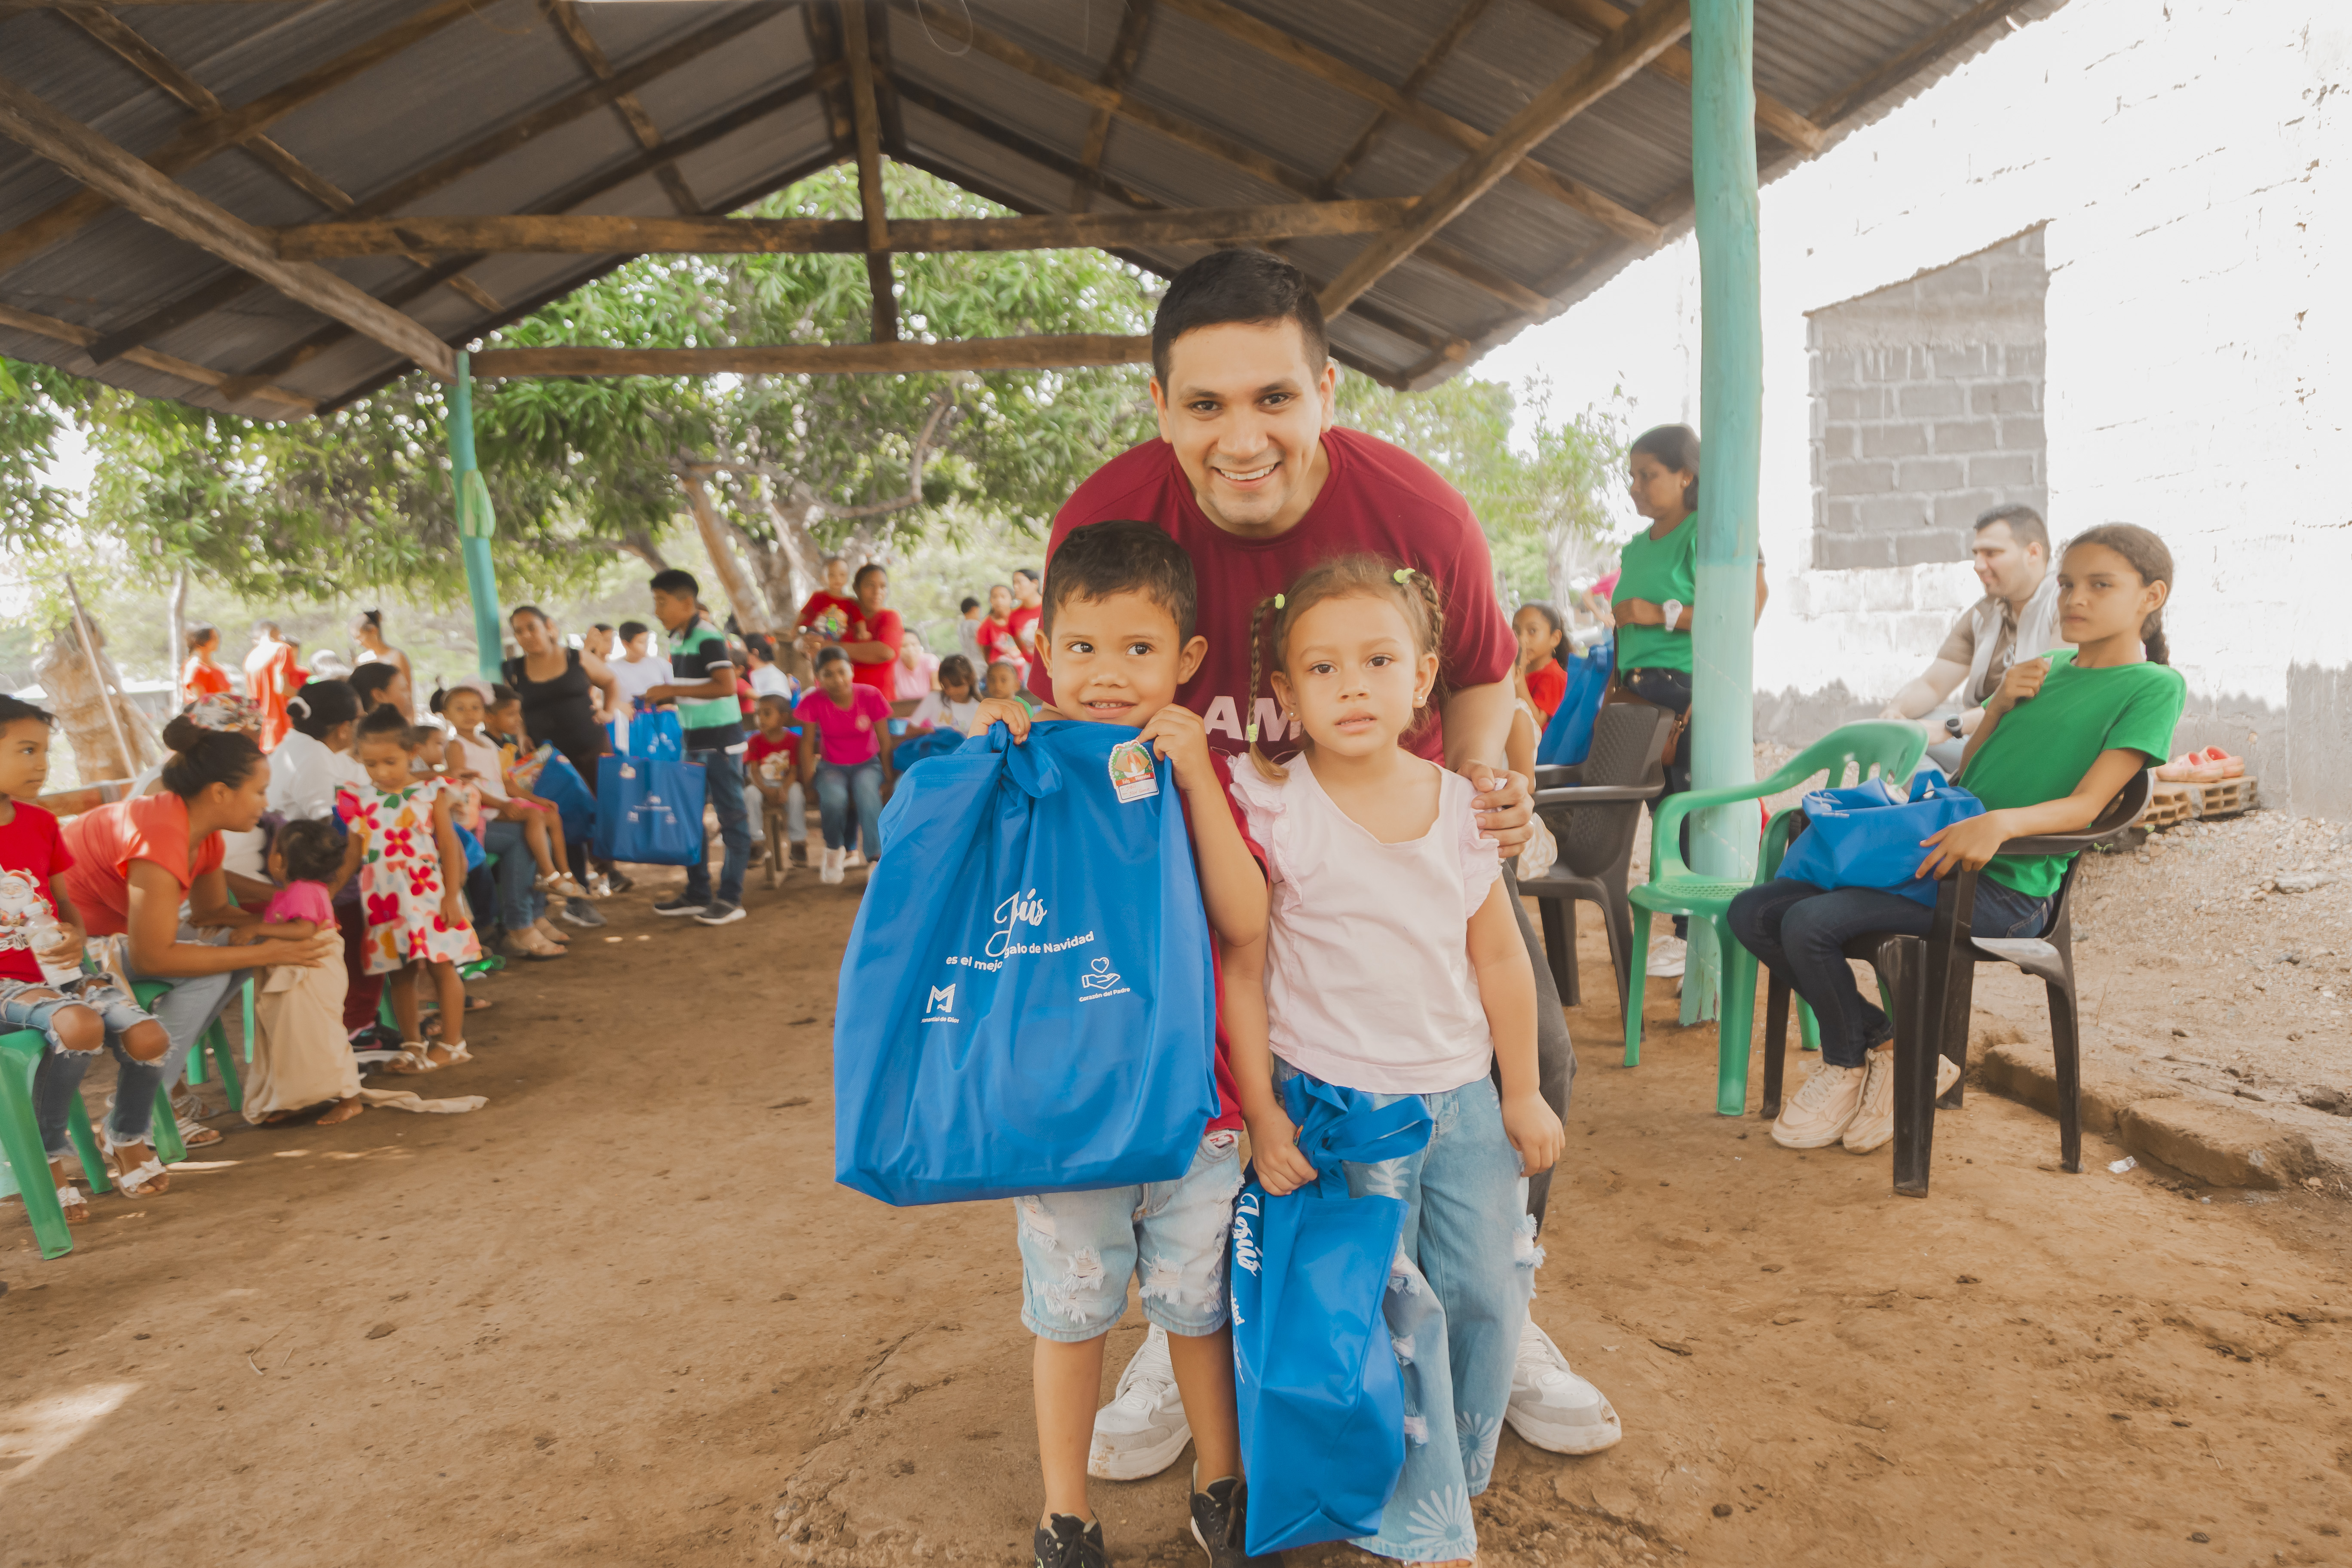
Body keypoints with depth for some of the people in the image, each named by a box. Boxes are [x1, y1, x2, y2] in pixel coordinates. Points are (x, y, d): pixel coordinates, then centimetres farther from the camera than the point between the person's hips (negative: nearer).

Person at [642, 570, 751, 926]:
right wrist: (661, 697, 4)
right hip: (694, 740, 9)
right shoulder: (677, 641, 10)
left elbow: (726, 686, -26)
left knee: (731, 816, -2)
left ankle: (731, 898, 2)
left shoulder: (708, 638, -16)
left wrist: (673, 690, -23)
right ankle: (697, 893, 23)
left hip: (721, 739, -9)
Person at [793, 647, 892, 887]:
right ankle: (835, 851, -4)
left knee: (868, 794, -34)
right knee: (834, 798, -33)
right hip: (832, 766, 0)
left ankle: (877, 857, -30)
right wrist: (808, 781, -10)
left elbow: (885, 741, -6)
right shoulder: (813, 702, -12)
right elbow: (807, 743, -5)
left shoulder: (870, 696, -13)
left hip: (867, 764, 0)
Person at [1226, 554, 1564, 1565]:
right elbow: (1241, 968, -8)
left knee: (1489, 1294, 11)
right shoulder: (1273, 809, -12)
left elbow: (1500, 958, 7)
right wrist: (1261, 1111, -9)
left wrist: (1522, 1094, 9)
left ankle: (1461, 1471, 37)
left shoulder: (1461, 805, -1)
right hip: (1334, 1104, -4)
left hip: (1464, 1100, 4)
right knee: (1393, 1313, -2)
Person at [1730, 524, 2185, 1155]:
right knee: (1753, 912, -5)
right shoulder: (2050, 668, 21)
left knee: (1810, 923, -26)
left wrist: (2001, 823, -34)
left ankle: (1848, 1066, 2)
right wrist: (2000, 705, 2)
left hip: (2005, 891, -8)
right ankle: (1890, 1048, 5)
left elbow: (2086, 805, -15)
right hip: (1934, 855, 8)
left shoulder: (2155, 686, -2)